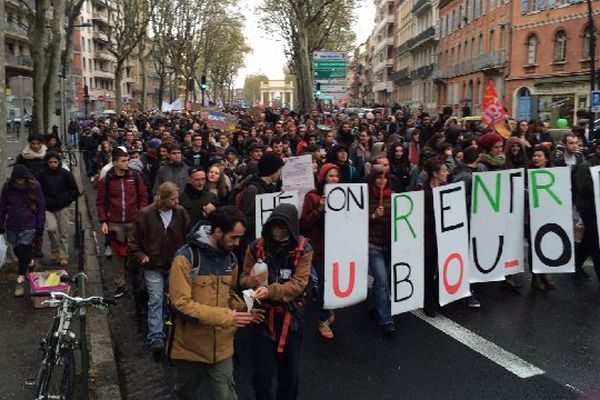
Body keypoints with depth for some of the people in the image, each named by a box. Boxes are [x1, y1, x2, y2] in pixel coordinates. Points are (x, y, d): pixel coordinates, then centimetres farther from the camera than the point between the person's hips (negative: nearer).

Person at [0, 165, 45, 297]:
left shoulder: (34, 186, -8)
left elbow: (41, 206, -2)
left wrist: (40, 225, -3)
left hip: (29, 226, -3)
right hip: (12, 225, 3)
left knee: (24, 251, -9)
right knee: (17, 250, 12)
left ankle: (21, 280, 1)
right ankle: (29, 262, 42)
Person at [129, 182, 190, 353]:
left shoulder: (181, 212, -5)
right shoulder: (145, 214, -11)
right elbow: (134, 240, -1)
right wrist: (140, 256, -9)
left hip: (176, 264, 3)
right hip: (154, 266, -3)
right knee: (156, 299, -6)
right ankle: (156, 337, -3)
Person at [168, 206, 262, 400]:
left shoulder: (231, 258, 2)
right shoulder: (186, 257, -19)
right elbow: (181, 304, -23)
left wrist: (243, 310, -8)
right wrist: (225, 317, -27)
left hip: (221, 346, 4)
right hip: (189, 346, -4)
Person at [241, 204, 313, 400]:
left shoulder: (303, 249, -10)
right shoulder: (256, 247, -6)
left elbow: (299, 284, -17)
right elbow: (244, 279, 1)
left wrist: (270, 290, -31)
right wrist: (253, 281, -23)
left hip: (291, 317, 0)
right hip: (263, 315, 0)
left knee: (290, 370, 16)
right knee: (262, 372, 1)